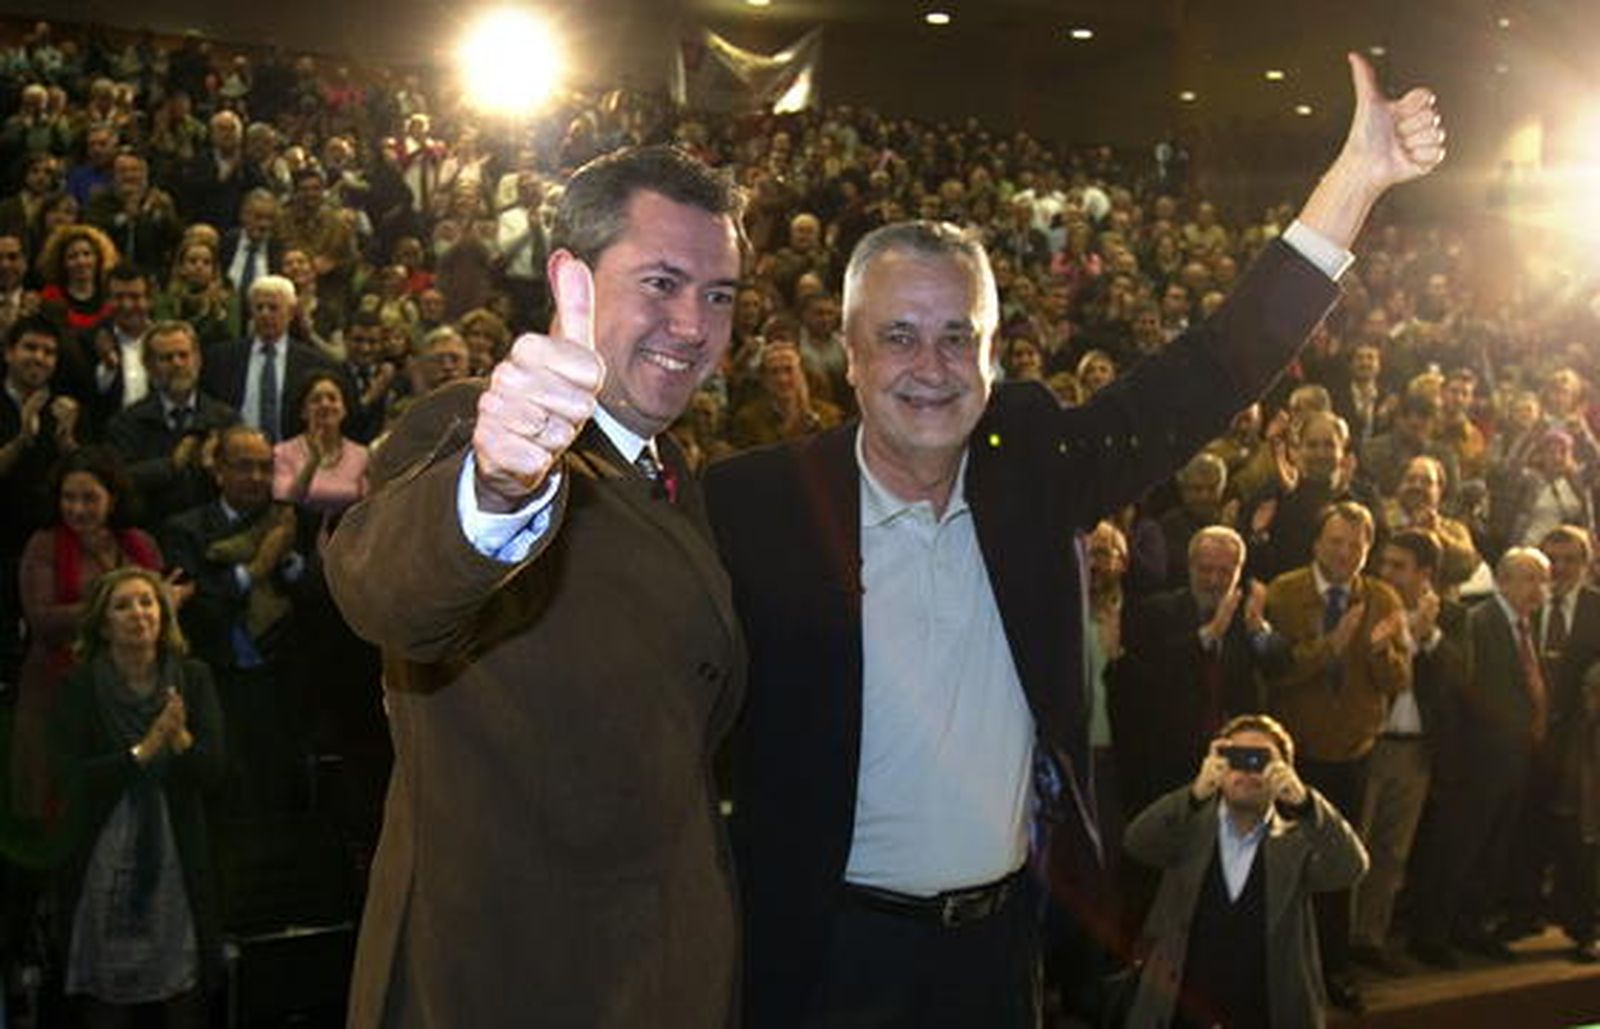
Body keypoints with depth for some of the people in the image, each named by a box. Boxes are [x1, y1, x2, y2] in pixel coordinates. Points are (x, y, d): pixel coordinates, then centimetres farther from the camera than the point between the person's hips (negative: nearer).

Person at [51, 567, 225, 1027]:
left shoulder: (193, 678, 2)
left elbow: (213, 770, -4)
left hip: (176, 861, 1)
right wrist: (145, 749, -19)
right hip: (103, 862, -1)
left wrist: (180, 739, -22)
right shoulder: (80, 687, -1)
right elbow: (76, 777, -10)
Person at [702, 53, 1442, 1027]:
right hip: (833, 948, -4)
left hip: (1005, 936, 4)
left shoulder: (1029, 463, -1)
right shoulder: (758, 506, -13)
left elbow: (1214, 372, -2)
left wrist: (1358, 176, -7)